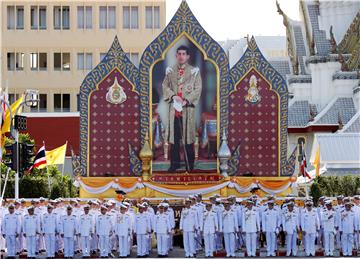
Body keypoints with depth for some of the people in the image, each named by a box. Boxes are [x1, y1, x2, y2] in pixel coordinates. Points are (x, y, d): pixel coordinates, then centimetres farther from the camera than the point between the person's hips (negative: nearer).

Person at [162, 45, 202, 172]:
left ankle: (189, 164, 9)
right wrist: (173, 96, -10)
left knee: (188, 134, 0)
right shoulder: (170, 71, 9)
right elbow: (165, 86, 8)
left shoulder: (194, 71, 0)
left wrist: (186, 100, -14)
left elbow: (197, 89, -3)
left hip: (188, 107, -3)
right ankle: (175, 163, 13)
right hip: (173, 106, 3)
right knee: (174, 135, 4)